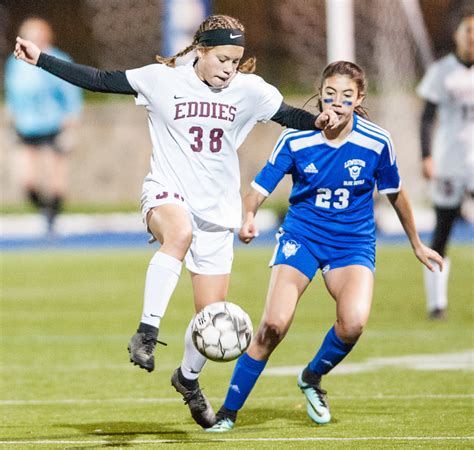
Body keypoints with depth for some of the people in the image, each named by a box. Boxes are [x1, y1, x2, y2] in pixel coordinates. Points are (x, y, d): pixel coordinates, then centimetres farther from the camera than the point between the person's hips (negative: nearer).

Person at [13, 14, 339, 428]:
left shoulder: (250, 89, 0)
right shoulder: (162, 79, -5)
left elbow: (289, 116, 7)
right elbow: (98, 80, -3)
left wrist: (317, 122, -16)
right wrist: (40, 59, -8)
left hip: (218, 208, 3)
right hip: (168, 193, -3)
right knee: (179, 233, -42)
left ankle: (188, 378, 33)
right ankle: (147, 332, -37)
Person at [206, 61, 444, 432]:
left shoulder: (377, 142, -7)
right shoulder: (296, 138, -10)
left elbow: (395, 193, 9)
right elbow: (260, 188, -7)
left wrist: (417, 244, 19)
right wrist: (249, 217, -29)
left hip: (353, 243, 1)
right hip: (301, 236, -1)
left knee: (353, 323, -26)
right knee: (274, 324, -18)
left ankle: (312, 379, 7)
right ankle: (228, 413, -3)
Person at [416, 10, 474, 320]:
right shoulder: (442, 72, 0)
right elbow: (428, 118, 0)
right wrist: (427, 157, -11)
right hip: (449, 161, -1)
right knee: (442, 232, 2)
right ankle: (436, 302, 9)